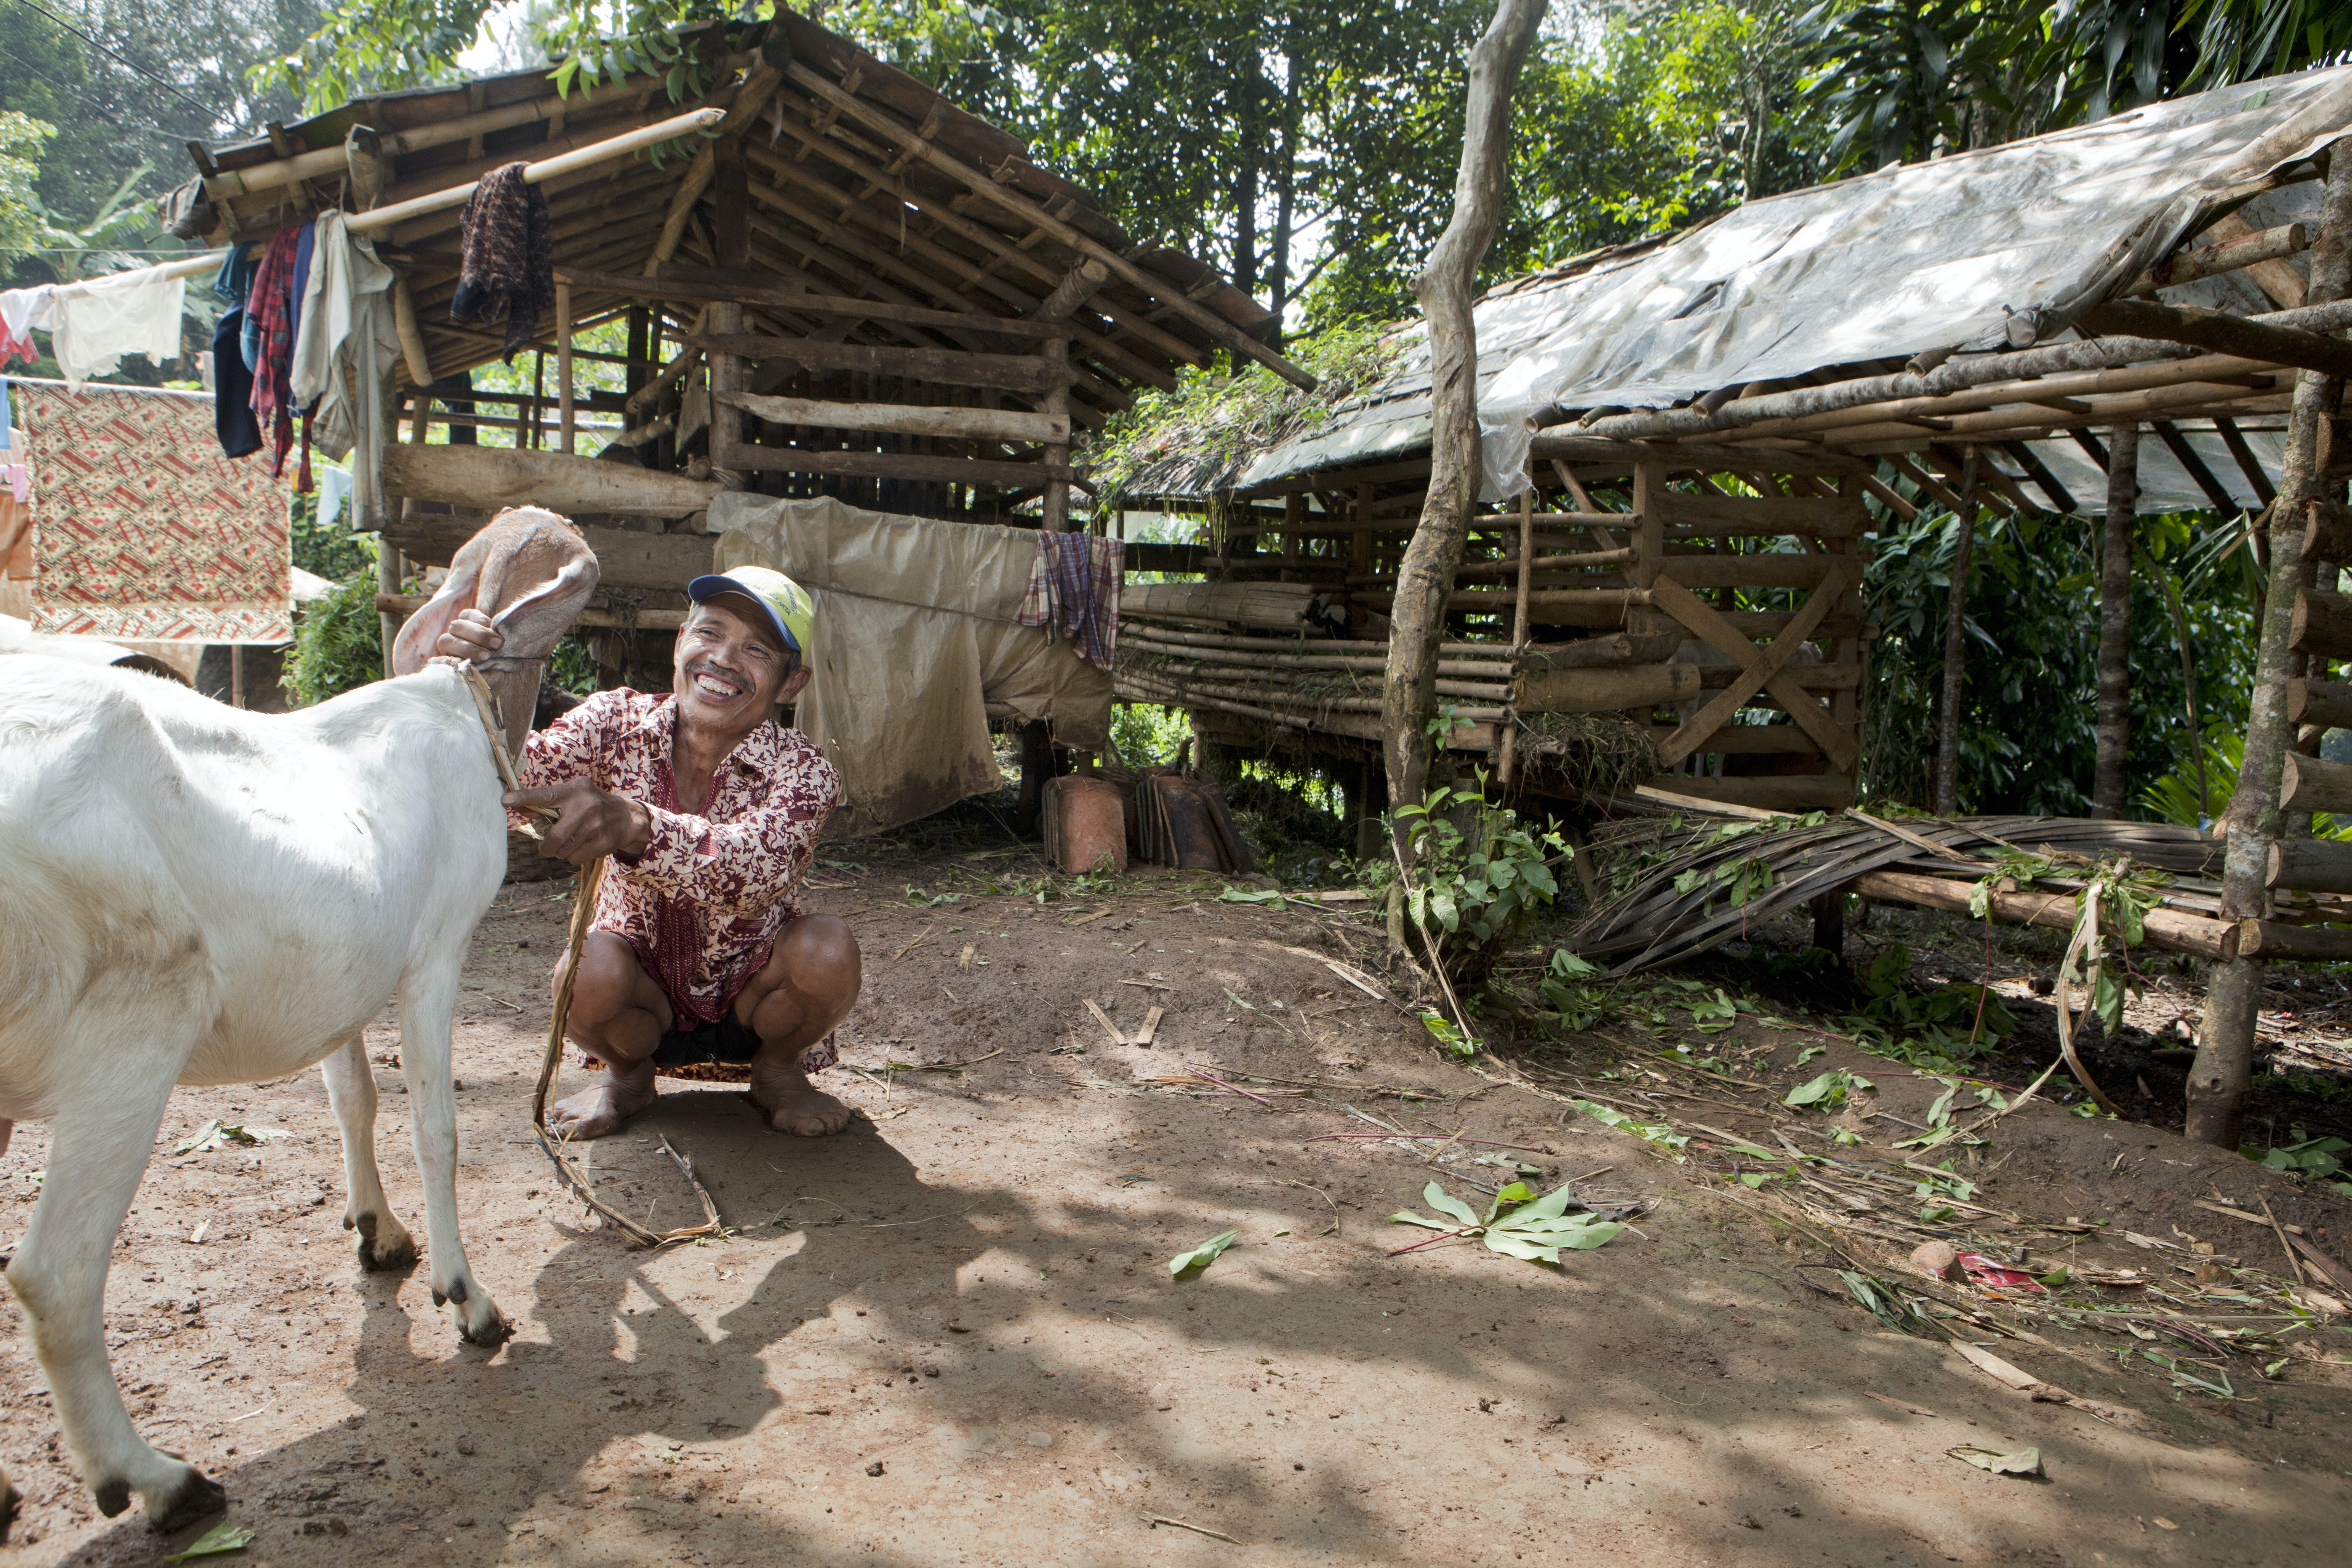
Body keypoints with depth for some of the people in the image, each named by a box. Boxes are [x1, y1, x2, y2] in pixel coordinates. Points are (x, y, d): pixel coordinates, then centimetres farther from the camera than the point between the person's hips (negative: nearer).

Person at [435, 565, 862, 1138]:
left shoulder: (802, 771, -23)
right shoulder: (619, 722, -13)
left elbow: (758, 870, -44)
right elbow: (514, 789, -27)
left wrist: (630, 825, -63)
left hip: (751, 998, -1)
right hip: (645, 1001, 1)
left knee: (827, 948, -30)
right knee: (589, 970, -31)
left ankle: (778, 1071, 3)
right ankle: (625, 1075, 5)